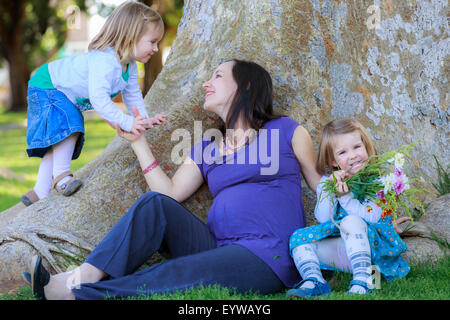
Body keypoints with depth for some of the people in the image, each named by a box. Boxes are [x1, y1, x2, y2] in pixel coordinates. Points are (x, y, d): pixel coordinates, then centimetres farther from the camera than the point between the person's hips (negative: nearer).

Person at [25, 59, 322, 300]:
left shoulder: (286, 131, 9)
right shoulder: (205, 149, 23)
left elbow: (320, 186, 12)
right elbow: (170, 194, 11)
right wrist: (139, 142, 11)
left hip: (268, 259, -5)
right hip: (218, 247, 5)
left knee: (169, 279, -27)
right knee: (155, 204, -19)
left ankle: (79, 292, -30)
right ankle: (83, 277, -33)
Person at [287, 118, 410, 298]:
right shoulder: (327, 182, 6)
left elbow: (371, 217, -18)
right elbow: (324, 219, -7)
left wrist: (345, 196, -21)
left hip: (372, 246, -5)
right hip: (341, 251, 5)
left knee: (351, 221, -33)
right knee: (298, 237, -6)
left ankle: (362, 282, -45)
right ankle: (313, 281, -27)